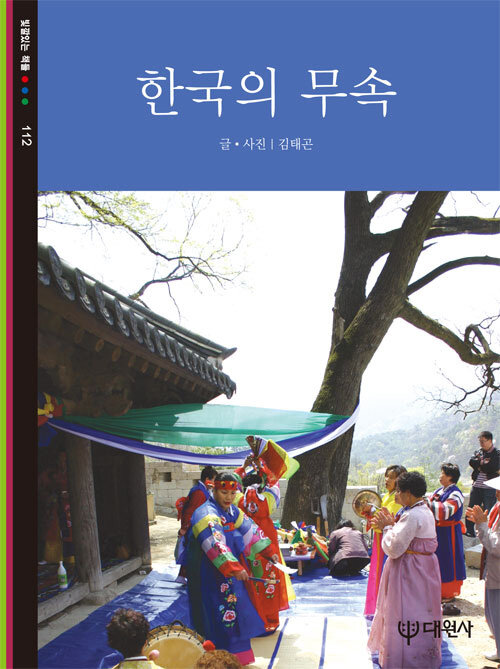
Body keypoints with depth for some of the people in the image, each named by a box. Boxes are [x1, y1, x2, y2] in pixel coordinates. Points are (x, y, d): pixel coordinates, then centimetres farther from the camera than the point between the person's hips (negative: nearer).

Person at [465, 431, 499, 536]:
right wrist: (483, 463, -15)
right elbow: (471, 462, -3)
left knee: (488, 512, -1)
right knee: (471, 510, 8)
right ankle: (469, 531, 20)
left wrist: (480, 464, -5)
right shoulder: (479, 452, 12)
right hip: (476, 487, 5)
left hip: (489, 489, -5)